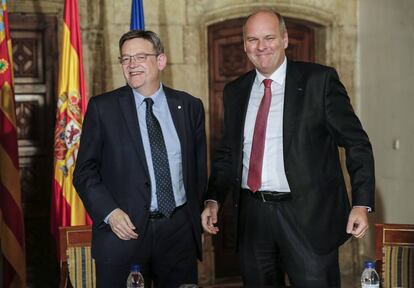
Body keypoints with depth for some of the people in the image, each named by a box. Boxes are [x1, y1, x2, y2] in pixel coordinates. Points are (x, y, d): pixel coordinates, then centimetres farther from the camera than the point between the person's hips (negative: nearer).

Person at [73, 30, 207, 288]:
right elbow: (85, 171, 1)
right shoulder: (103, 107, 0)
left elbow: (199, 168, 11)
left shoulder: (190, 106, 6)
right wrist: (109, 213, -12)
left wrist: (198, 223, 9)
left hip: (180, 231, 2)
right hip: (124, 230, -2)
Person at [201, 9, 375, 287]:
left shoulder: (320, 80, -3)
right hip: (252, 215, 4)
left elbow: (356, 143, -3)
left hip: (308, 214, -4)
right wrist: (213, 199, 5)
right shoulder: (235, 91, 11)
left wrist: (362, 203, -11)